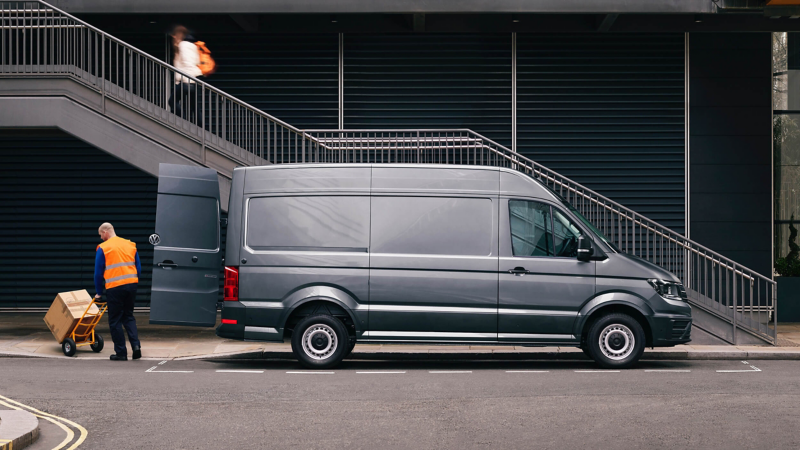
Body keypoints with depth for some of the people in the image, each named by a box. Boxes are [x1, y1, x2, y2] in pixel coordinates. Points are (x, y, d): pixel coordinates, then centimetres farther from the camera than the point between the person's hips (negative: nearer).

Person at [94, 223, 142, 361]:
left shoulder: (103, 248, -2)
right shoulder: (130, 245, 12)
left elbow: (98, 272, 0)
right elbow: (138, 268, 13)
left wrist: (99, 292, 11)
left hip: (114, 287, -5)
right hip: (131, 284, 5)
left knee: (115, 321, 5)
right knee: (128, 316, 18)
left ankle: (121, 352, 6)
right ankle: (136, 345, 0)